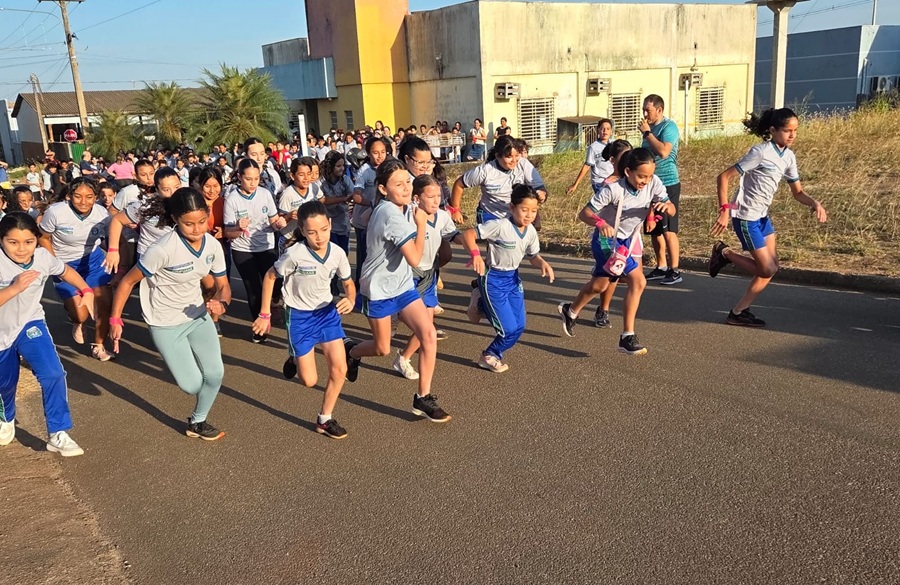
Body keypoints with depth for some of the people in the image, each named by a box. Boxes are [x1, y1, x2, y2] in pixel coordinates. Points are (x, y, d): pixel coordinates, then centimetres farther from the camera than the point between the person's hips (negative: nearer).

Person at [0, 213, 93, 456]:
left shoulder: (43, 257, -15)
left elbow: (65, 271, 7)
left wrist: (86, 291, -4)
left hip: (30, 325, 1)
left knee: (53, 374, -22)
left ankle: (58, 435, -12)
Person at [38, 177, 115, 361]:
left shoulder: (102, 213, -17)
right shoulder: (55, 212, -25)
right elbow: (43, 238, -8)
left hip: (93, 259, 3)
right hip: (65, 264, -2)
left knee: (106, 302, -6)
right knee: (81, 314, -8)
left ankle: (98, 346, 17)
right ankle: (77, 322, 34)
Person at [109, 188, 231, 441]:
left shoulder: (213, 245, -12)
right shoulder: (163, 249, -28)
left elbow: (223, 286, 0)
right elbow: (128, 282, -17)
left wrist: (221, 303, -22)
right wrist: (115, 319, -13)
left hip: (198, 315, 5)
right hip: (166, 324, -5)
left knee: (215, 374, -3)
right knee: (192, 385, -5)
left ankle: (197, 422, 25)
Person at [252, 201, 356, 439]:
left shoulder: (337, 253, -13)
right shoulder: (295, 254, -25)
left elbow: (348, 283, 4)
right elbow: (270, 277, -9)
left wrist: (350, 300, -19)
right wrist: (265, 314, -7)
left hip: (328, 312, 4)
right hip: (300, 317, -4)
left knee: (340, 369, -1)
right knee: (309, 380, 0)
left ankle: (325, 420, 19)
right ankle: (295, 359, 36)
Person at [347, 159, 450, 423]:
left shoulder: (404, 208, 1)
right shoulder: (391, 214, -27)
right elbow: (414, 259, -30)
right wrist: (421, 223, -20)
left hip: (402, 285, 7)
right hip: (378, 288, -7)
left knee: (429, 336, -9)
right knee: (382, 349, 10)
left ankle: (423, 398, 2)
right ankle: (351, 351, 45)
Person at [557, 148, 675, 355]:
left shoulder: (653, 183, -13)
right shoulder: (613, 189, -27)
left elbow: (672, 209, -11)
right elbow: (584, 213, -25)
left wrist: (665, 206, -35)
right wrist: (600, 223, -46)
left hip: (627, 240, 6)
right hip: (606, 239, -6)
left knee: (598, 286, 12)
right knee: (638, 281, -14)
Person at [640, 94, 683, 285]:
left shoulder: (669, 126, -12)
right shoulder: (650, 128, 13)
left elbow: (663, 152, -27)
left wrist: (646, 132, -19)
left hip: (667, 185, -8)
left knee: (668, 230, -6)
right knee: (654, 230, 12)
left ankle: (675, 271, 1)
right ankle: (661, 267, 22)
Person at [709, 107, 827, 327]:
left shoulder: (789, 156, 5)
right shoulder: (761, 152, -18)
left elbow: (797, 192, 12)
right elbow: (724, 177, -20)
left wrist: (815, 203, -8)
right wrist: (724, 210, -27)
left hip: (762, 216, 8)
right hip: (746, 217, -8)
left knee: (771, 268, 7)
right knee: (767, 270, -7)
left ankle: (739, 312, 16)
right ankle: (724, 252, 12)